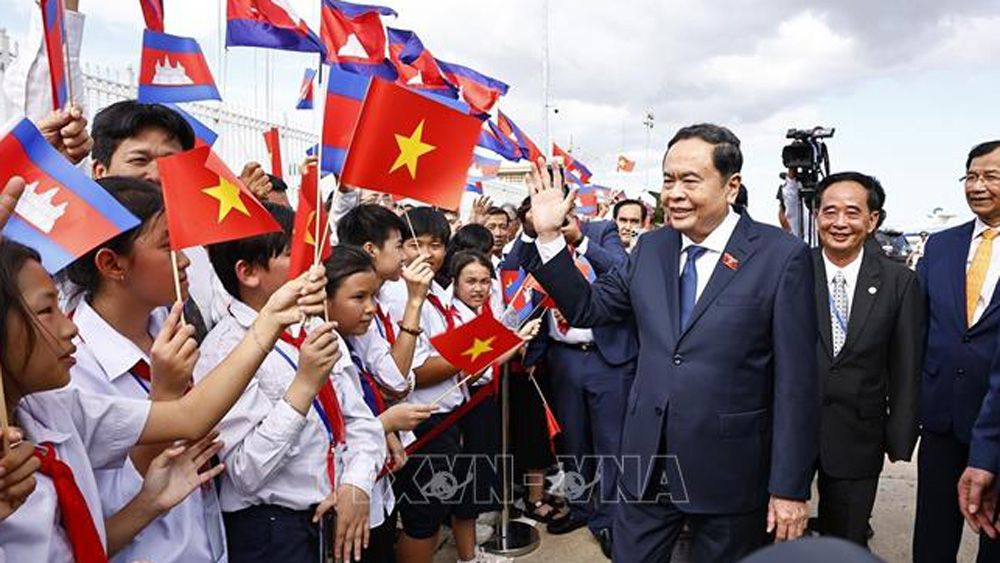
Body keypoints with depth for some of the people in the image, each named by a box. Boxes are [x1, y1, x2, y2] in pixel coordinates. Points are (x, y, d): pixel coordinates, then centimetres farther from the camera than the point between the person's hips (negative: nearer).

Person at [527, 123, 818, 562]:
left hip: (729, 473, -3)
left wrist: (790, 488, -10)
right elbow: (587, 308, 10)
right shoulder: (651, 248, 4)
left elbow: (796, 381, -11)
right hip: (646, 463, 4)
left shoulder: (781, 257, -11)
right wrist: (549, 235, -1)